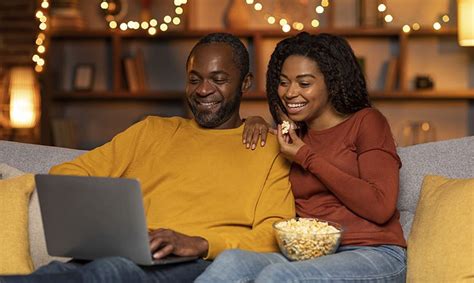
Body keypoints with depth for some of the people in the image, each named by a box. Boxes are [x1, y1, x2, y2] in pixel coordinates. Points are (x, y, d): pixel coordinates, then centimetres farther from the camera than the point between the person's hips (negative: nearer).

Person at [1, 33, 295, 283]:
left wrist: (200, 244, -15)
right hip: (121, 255, 3)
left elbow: (275, 235, 4)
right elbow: (67, 173, 23)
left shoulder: (271, 150, 18)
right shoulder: (153, 131, 29)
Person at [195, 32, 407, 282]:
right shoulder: (294, 136, 21)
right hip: (310, 257, 5)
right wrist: (257, 124, 19)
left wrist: (307, 158, -3)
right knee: (231, 260, -28)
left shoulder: (366, 122, 3)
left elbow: (381, 208, -9)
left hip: (373, 255, -5)